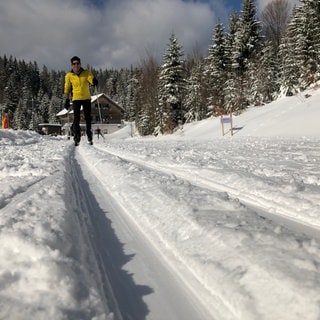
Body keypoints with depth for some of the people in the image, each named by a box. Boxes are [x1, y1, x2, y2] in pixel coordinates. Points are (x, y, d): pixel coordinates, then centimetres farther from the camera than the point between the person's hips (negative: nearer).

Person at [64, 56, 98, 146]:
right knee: (76, 118, -8)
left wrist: (94, 81, -41)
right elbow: (67, 88, 8)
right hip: (76, 99, 0)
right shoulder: (69, 75, 2)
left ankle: (89, 136, 17)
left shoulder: (87, 73, 1)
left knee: (88, 118, 4)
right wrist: (67, 100, 3)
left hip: (86, 98, 0)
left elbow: (91, 79, -17)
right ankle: (76, 137, -2)